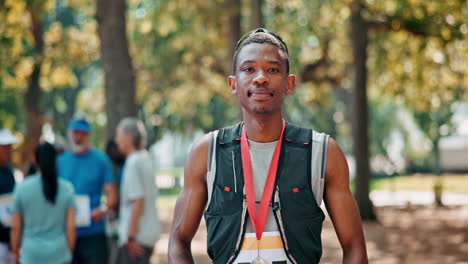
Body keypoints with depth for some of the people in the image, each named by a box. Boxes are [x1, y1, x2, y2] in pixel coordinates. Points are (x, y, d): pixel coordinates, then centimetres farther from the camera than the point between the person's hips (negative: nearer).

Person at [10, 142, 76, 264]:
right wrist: (69, 254, 7)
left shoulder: (22, 188, -6)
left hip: (32, 254, -1)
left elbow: (15, 226, -3)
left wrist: (14, 252, 10)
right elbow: (71, 226, -5)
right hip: (59, 254, 1)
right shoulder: (67, 188, -4)